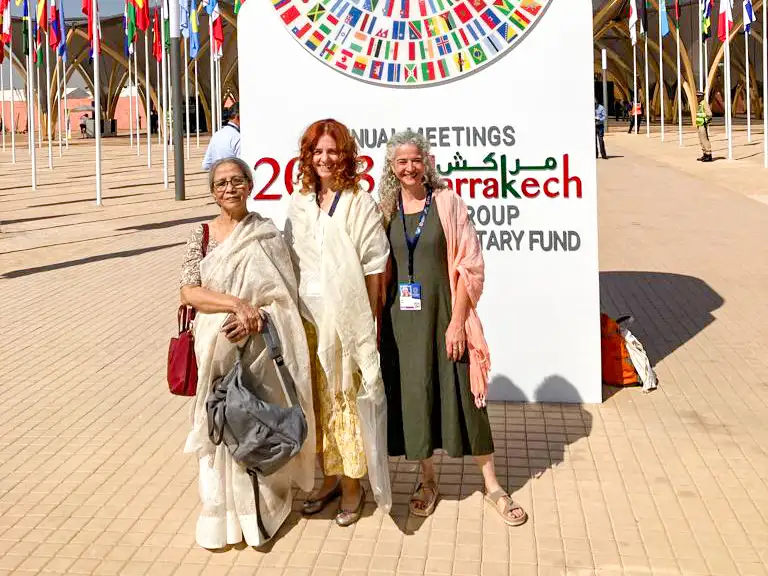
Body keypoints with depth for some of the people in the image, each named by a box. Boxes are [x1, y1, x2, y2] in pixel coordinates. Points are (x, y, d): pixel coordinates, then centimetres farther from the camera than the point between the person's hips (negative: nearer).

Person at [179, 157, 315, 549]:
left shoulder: (267, 233, 2)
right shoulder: (201, 234, 3)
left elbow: (284, 295, -1)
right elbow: (189, 293, -6)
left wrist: (254, 316, -17)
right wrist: (238, 304, -17)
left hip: (261, 344, 0)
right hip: (216, 346, 0)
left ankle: (262, 508, 21)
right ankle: (221, 514, 16)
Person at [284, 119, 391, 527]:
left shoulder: (360, 205, -5)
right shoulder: (299, 205, 9)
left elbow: (374, 268, -7)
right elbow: (290, 263, 12)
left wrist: (371, 322, -8)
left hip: (347, 320, -5)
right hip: (308, 320, 5)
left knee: (346, 401, 1)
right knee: (317, 402, 11)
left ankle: (352, 487, 15)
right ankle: (329, 478, 27)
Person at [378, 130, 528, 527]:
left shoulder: (447, 203, -3)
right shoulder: (386, 209, 6)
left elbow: (469, 266, -7)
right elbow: (378, 270, 9)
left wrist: (457, 321, -12)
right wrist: (379, 322, 1)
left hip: (444, 314, -3)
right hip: (402, 318, 3)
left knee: (461, 394, 1)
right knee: (413, 395, 8)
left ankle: (492, 484, 13)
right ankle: (427, 481, 25)